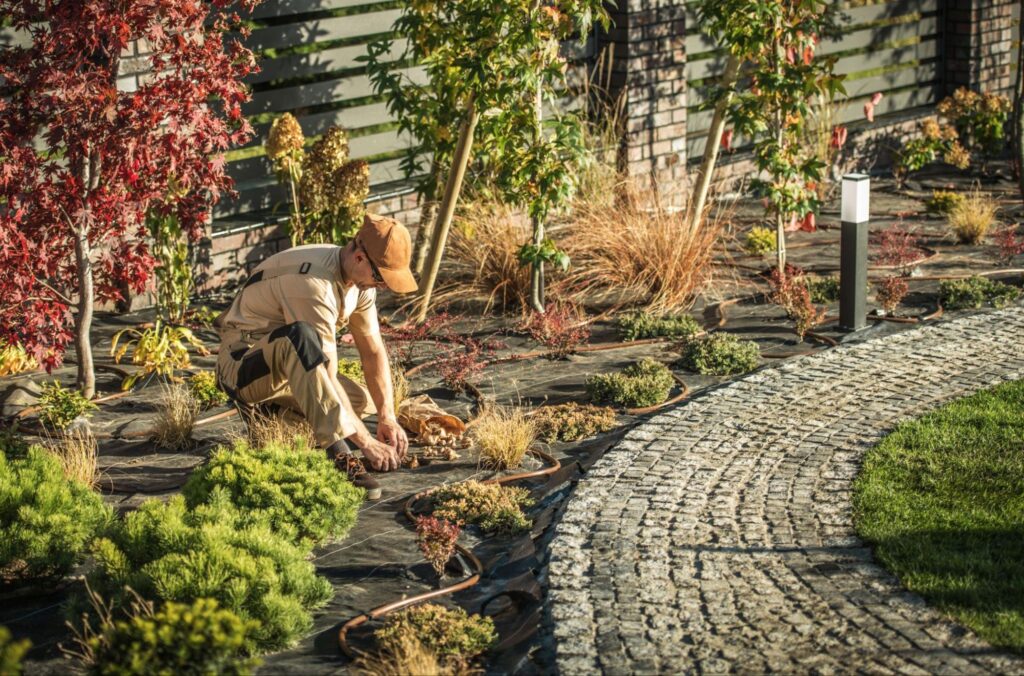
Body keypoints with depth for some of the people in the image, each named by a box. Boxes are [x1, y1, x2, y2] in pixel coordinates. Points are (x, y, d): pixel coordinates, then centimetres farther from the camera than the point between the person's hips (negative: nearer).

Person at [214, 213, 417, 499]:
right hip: (243, 369, -9)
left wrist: (387, 417, -9)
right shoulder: (313, 284, -30)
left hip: (288, 366, 9)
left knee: (363, 401, 2)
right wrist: (366, 443, -28)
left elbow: (374, 352, 2)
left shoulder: (359, 278, -3)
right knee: (299, 336, -39)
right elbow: (327, 377, -30)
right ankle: (337, 456, -38)